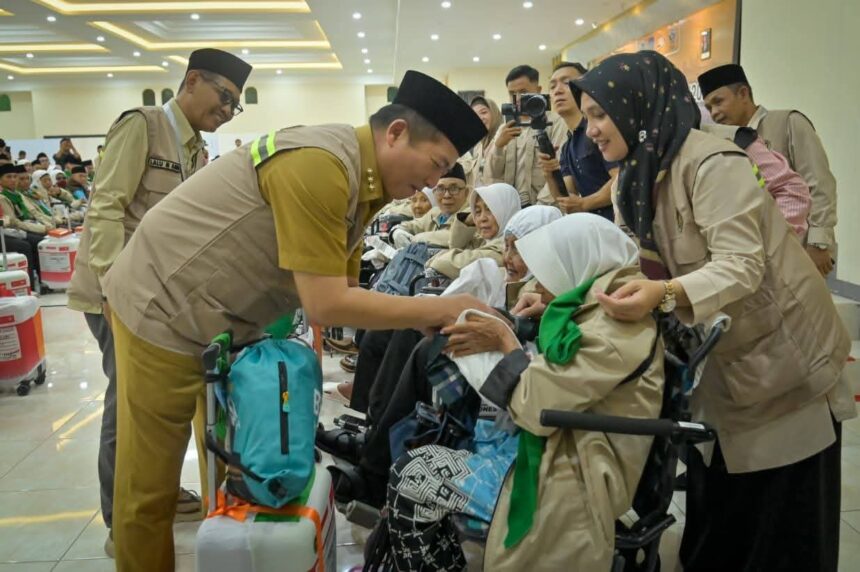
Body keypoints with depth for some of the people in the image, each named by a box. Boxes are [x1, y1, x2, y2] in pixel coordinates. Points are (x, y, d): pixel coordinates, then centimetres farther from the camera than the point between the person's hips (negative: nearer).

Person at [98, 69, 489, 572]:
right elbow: (326, 305, -28)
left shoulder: (363, 180, 2)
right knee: (149, 487, 5)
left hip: (228, 323, 9)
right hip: (165, 312, -9)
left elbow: (342, 291, 5)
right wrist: (441, 309, -20)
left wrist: (430, 320, -5)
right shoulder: (318, 166, -28)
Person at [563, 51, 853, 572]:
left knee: (779, 517, 6)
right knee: (715, 500, 17)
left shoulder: (711, 162, -24)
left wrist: (663, 294, -48)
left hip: (782, 354, -8)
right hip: (722, 360, 8)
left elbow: (741, 267, -31)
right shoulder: (639, 177, 3)